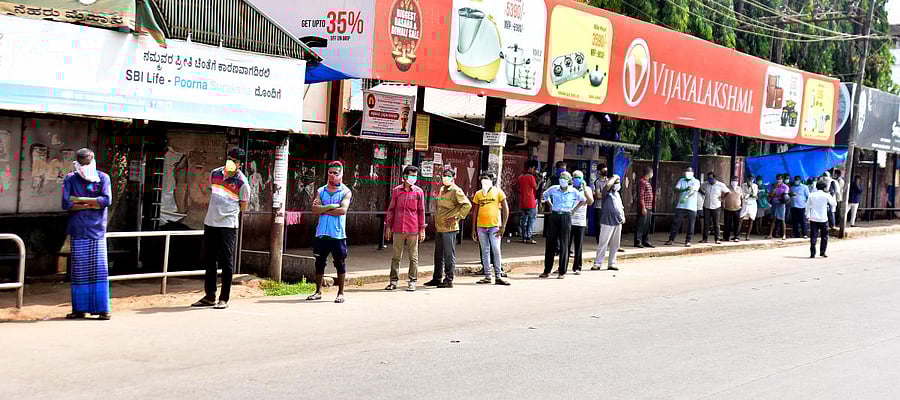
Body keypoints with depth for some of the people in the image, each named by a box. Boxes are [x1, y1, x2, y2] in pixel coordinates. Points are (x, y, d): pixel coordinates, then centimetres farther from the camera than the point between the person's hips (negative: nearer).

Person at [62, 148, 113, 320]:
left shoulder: (103, 178, 5)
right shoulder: (70, 179, 6)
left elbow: (107, 200, -10)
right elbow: (66, 204, -5)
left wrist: (79, 199, -8)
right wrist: (92, 204, -7)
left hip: (97, 230, -1)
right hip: (78, 232, 1)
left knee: (100, 270, -3)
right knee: (79, 271, 2)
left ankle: (102, 309, -1)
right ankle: (80, 309, 9)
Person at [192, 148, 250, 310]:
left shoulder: (242, 182, -7)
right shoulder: (215, 173, 9)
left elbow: (243, 207, -1)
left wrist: (228, 209, -2)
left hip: (228, 226, -6)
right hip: (210, 223, 6)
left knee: (226, 262, -2)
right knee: (209, 260, 11)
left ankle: (224, 298, 5)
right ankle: (209, 296, 21)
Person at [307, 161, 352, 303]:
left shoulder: (346, 192, 1)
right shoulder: (320, 191, 11)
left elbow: (343, 210, -14)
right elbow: (315, 209, -3)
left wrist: (323, 209, -8)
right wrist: (332, 206, -12)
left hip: (338, 234, -3)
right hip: (321, 233, 3)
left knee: (340, 263, 2)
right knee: (319, 263, 8)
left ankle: (340, 293, 9)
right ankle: (318, 291, 18)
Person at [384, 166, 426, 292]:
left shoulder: (419, 192, 3)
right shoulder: (396, 190, 5)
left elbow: (421, 211, 5)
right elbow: (391, 209, 10)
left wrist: (422, 229, 1)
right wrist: (388, 226, 6)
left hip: (413, 230, -1)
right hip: (398, 229, 1)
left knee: (413, 257, 3)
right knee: (396, 256, 5)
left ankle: (412, 282, 10)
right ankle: (394, 281, 13)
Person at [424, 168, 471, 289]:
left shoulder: (456, 191, -10)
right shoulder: (442, 189, 16)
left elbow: (467, 205, -18)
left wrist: (457, 217, -17)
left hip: (449, 228, -9)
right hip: (439, 228, 9)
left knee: (449, 255, -3)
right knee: (438, 254, 15)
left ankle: (449, 280, 2)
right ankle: (437, 278, 24)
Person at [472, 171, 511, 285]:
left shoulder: (498, 192, 1)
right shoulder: (478, 194, 10)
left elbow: (505, 209, -1)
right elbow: (475, 211, 14)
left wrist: (503, 226, -8)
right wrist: (474, 229, 9)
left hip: (494, 226, -3)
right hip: (481, 227, 3)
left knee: (496, 251, -5)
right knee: (485, 251, 6)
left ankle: (498, 277, 1)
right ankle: (487, 277, 11)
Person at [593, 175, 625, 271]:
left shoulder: (617, 194, 19)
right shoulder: (607, 192, -4)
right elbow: (608, 185, -27)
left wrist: (623, 216, 10)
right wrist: (614, 177, -11)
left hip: (618, 222, 7)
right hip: (607, 222, -7)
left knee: (615, 245, 10)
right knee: (603, 244, -5)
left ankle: (611, 264, 18)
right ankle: (597, 264, -1)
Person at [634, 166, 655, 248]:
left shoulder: (647, 182, 18)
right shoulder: (642, 182, -12)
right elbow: (641, 196, -17)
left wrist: (652, 207, 21)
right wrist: (643, 207, -21)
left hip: (649, 208, 10)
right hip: (644, 208, -10)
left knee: (647, 225, 12)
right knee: (640, 225, -5)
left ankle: (646, 241, 18)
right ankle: (638, 242, -2)